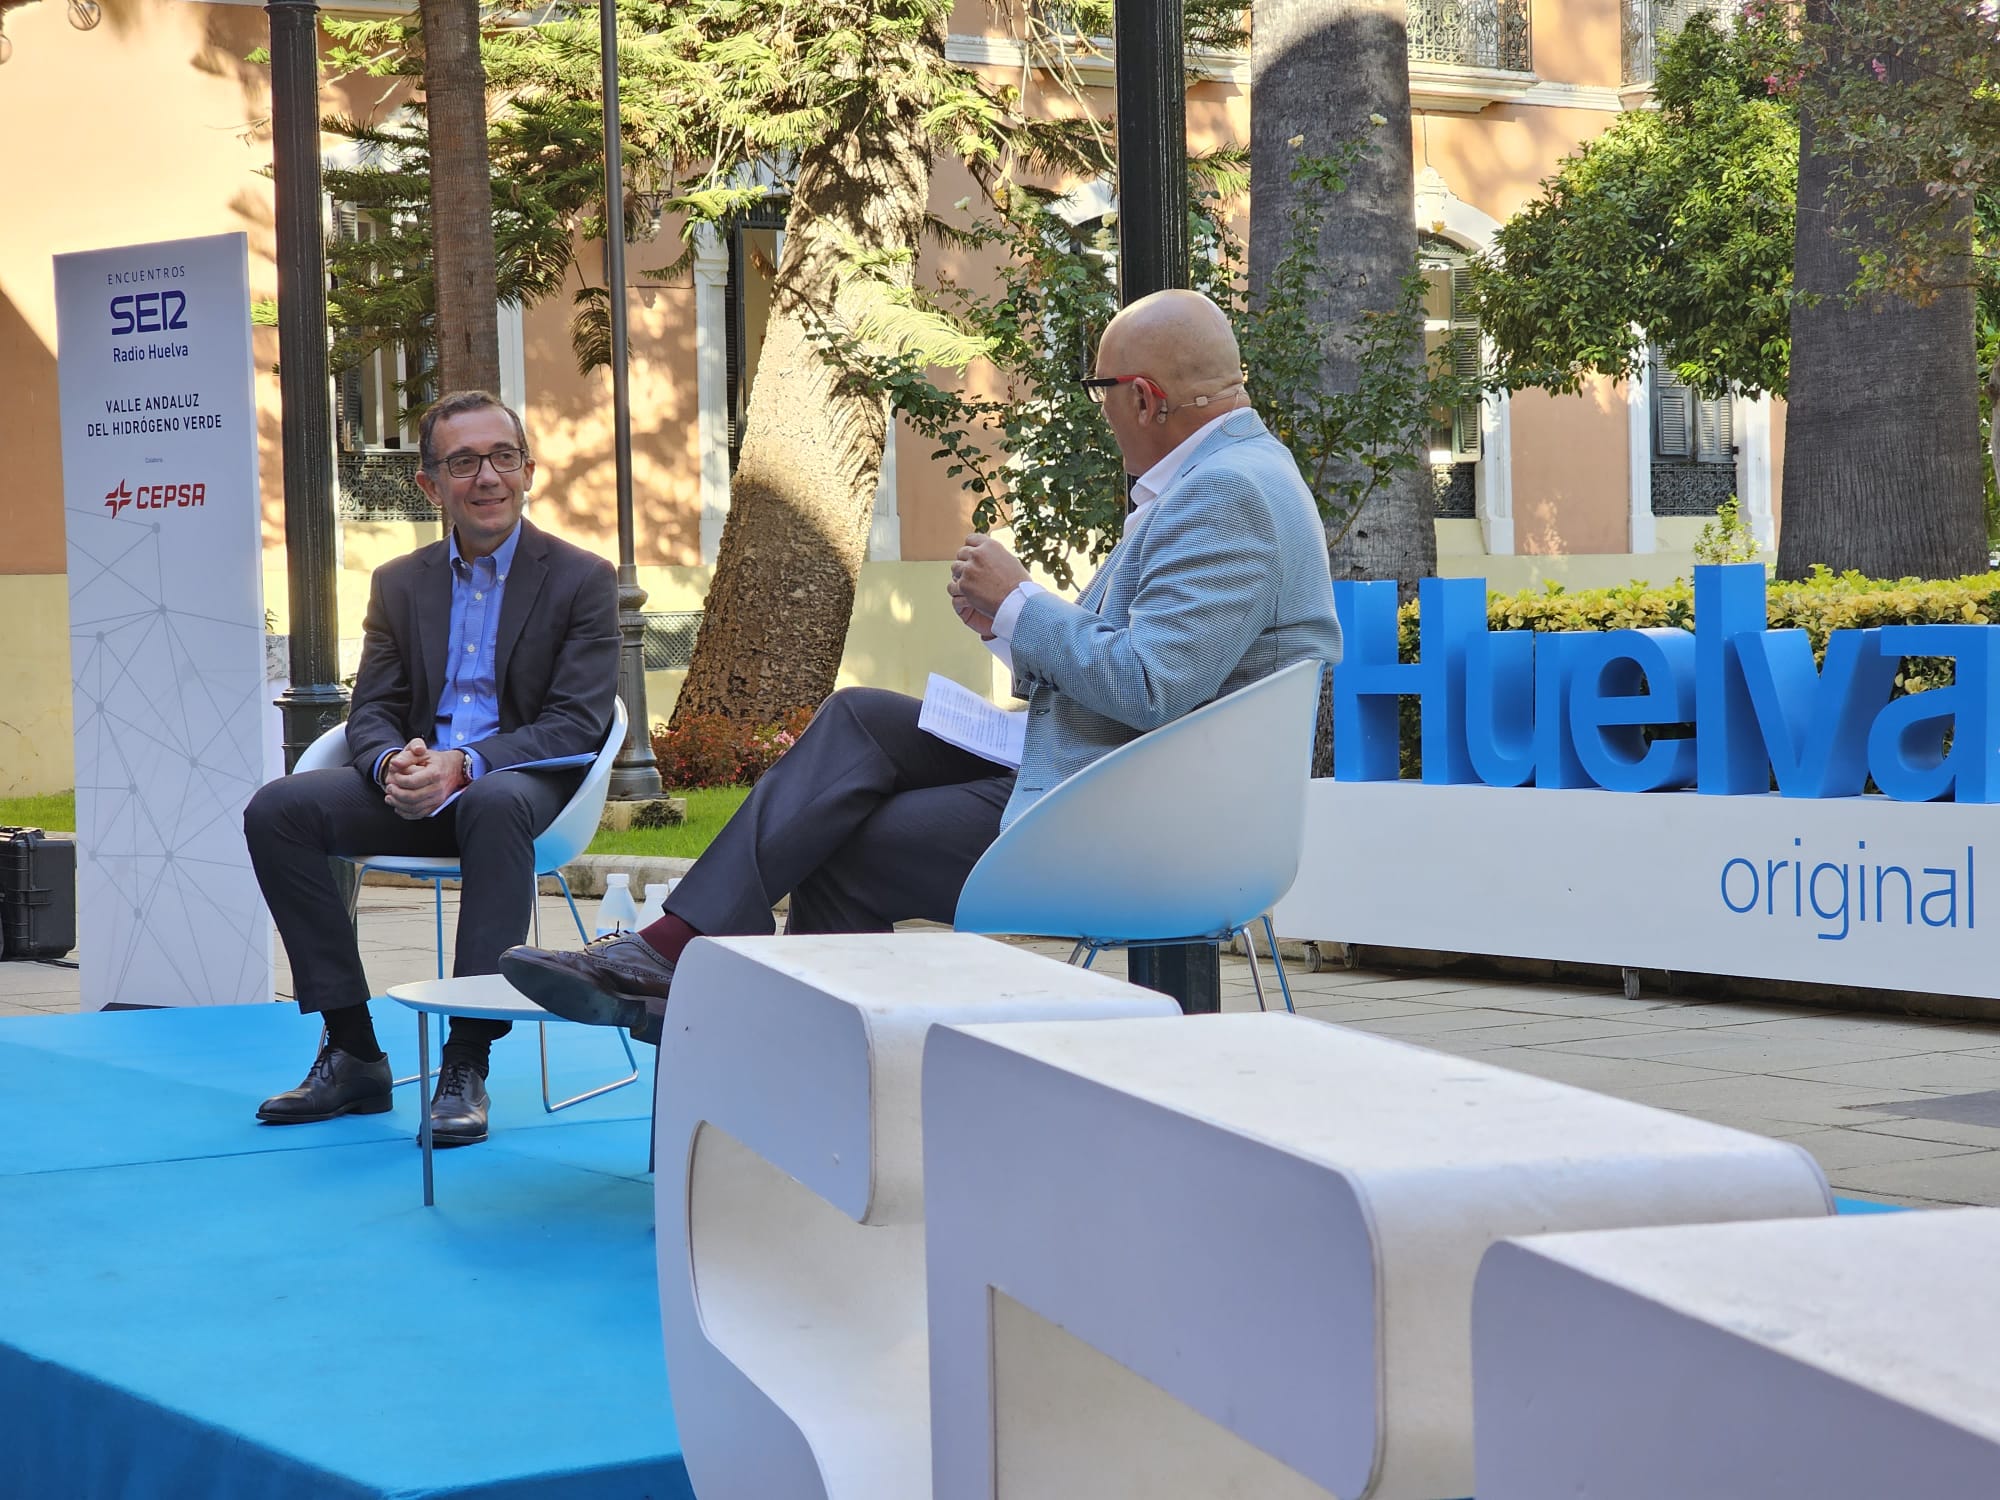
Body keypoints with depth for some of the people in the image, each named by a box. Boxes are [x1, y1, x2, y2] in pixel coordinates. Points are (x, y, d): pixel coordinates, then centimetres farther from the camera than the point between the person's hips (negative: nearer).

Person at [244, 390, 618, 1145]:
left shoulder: (582, 579, 1)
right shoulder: (399, 585, 14)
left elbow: (577, 724, -8)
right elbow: (370, 713, 10)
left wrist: (466, 765, -23)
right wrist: (393, 764, -16)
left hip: (524, 781, -4)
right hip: (419, 790, 5)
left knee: (494, 801, -41)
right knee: (277, 810, -20)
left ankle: (466, 1064, -37)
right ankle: (352, 1051, -15)